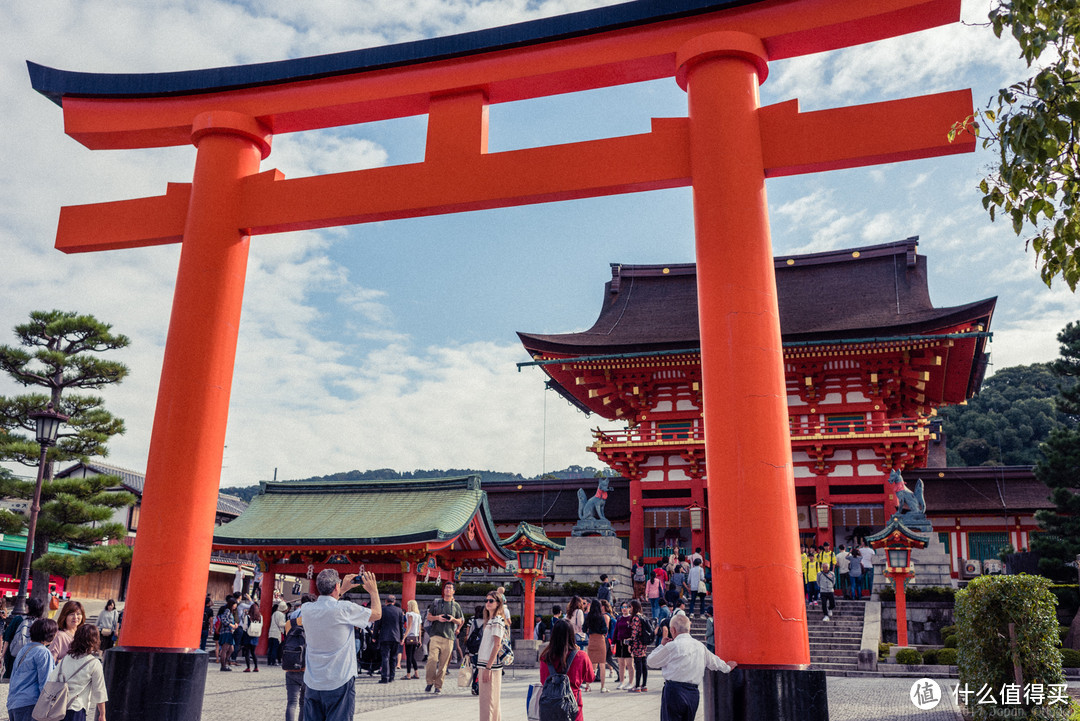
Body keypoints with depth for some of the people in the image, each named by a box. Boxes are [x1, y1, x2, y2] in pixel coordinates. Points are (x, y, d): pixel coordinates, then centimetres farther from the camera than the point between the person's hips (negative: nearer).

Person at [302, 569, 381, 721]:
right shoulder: (344, 609, -16)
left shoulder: (306, 609, -2)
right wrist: (373, 591, 14)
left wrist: (343, 589, 27)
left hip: (312, 684, 5)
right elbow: (377, 614, 0)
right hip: (339, 684, -5)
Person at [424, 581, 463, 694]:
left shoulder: (456, 605, 13)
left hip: (449, 637, 1)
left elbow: (461, 621, 16)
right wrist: (437, 617, -6)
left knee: (443, 663, 0)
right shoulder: (436, 603, 12)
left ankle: (438, 685, 7)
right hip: (435, 635, -1)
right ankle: (430, 682, 0)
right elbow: (429, 617, 13)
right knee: (432, 659, -16)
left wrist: (453, 619, -4)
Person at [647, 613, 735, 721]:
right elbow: (715, 662, 26)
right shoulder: (700, 646, 10)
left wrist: (662, 646, 14)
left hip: (674, 691, -6)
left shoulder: (672, 646, -8)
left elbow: (651, 661, 2)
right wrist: (727, 668, 46)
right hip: (693, 693, 6)